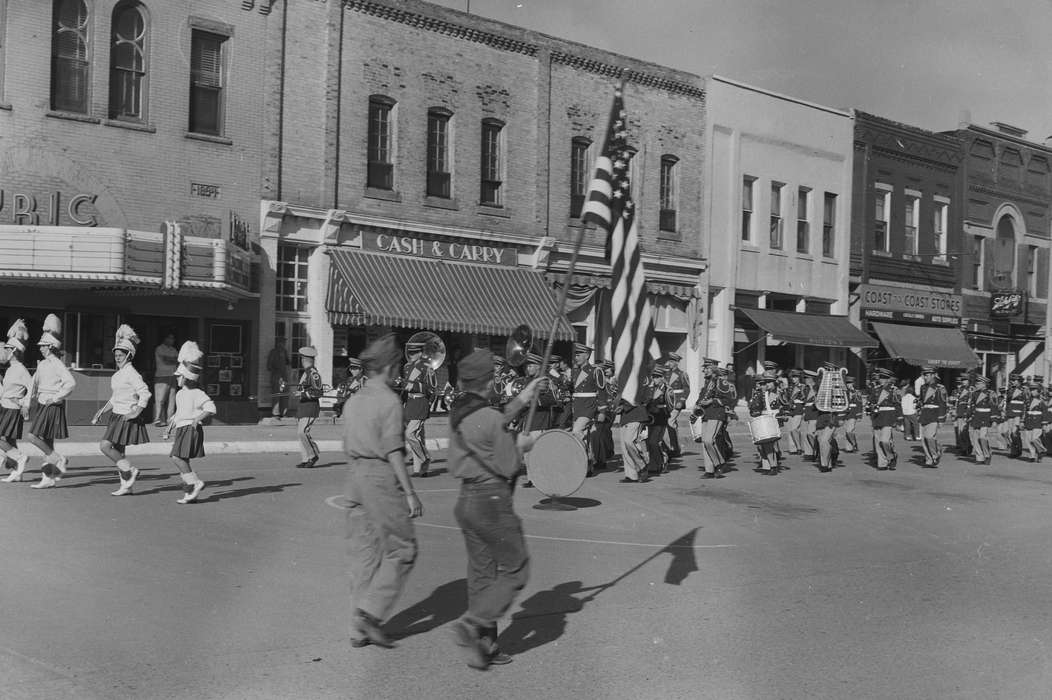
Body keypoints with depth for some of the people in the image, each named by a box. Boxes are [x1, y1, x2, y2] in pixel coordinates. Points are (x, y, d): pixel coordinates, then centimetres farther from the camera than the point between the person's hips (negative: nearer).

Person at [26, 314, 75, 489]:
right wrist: (35, 395, 18)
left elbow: (71, 383, -25)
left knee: (32, 436, -13)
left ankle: (58, 458, -2)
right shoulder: (42, 364, 13)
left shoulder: (57, 364, -13)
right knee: (46, 441, 9)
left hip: (53, 407, -9)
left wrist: (56, 398, -19)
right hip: (43, 406, 9)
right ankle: (48, 478, 12)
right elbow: (36, 381, 31)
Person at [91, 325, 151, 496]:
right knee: (118, 451, 9)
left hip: (127, 417, -9)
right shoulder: (117, 375, 14)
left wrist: (137, 411, -28)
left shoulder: (131, 373, -13)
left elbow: (145, 394, -20)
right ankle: (126, 485, 15)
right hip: (117, 415, 9)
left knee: (105, 446, -13)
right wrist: (101, 411, 18)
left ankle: (130, 470, -3)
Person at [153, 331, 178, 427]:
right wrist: (175, 360, 3)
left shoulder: (174, 350, 21)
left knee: (171, 400, 2)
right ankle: (157, 420, -8)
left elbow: (179, 359, 11)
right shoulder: (159, 349, 1)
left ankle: (169, 420, 5)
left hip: (172, 377, 6)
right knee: (160, 399, -10)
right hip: (161, 376, -6)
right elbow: (165, 360, -8)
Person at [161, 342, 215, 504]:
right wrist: (168, 429, 25)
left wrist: (199, 418, -27)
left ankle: (196, 483, -13)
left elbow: (211, 408, -18)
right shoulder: (179, 394, 17)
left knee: (177, 457, -18)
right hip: (182, 430, 9)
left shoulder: (197, 394, -11)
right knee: (182, 460, 6)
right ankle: (189, 493, 11)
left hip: (191, 429, -9)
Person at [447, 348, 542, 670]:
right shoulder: (489, 417, -20)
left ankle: (485, 644, 20)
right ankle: (471, 624, -5)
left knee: (481, 573, 14)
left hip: (467, 498, 9)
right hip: (492, 502, -9)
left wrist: (520, 401, 25)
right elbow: (508, 467, -16)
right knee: (515, 570, 5)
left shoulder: (458, 412, 5)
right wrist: (522, 446, 4)